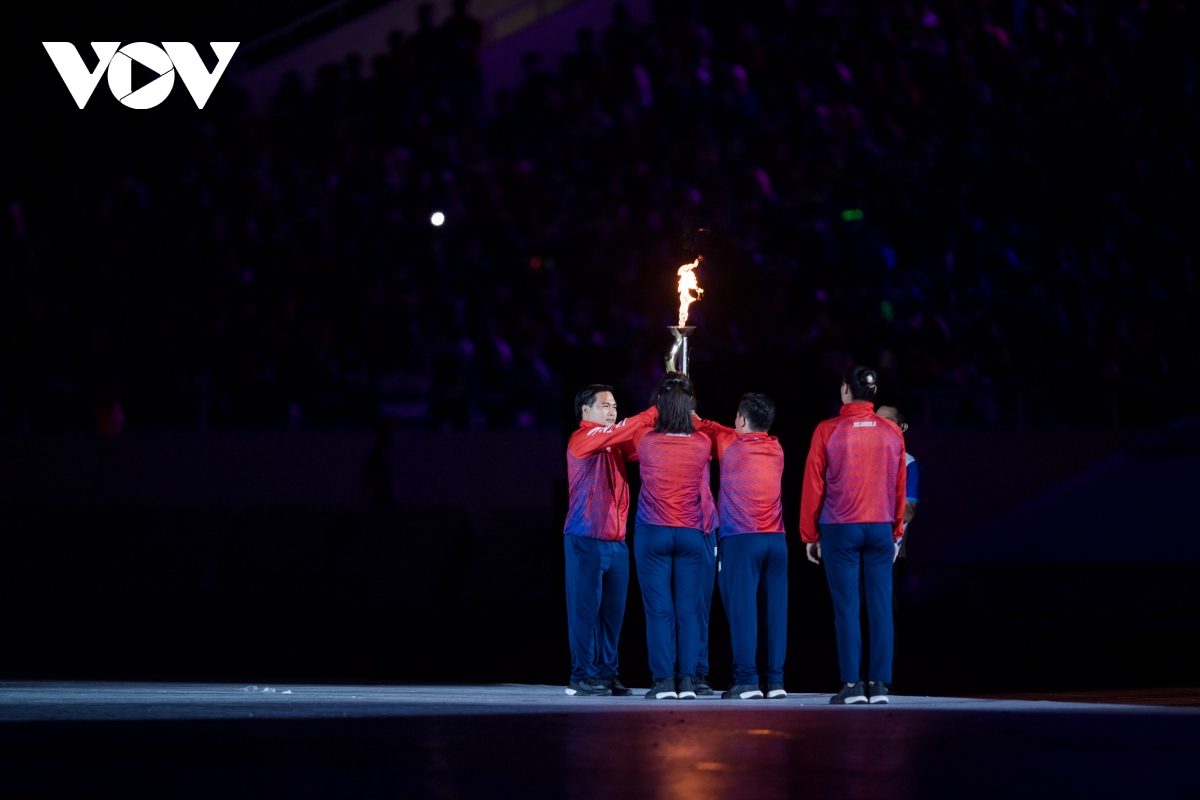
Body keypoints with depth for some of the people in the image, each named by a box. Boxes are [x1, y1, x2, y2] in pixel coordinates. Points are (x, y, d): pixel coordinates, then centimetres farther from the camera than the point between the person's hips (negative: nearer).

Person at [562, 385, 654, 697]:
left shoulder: (615, 444, 16)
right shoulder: (581, 439, -6)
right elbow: (618, 432, -20)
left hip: (616, 541, 7)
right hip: (586, 540, -7)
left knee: (612, 612, 5)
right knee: (585, 609, -5)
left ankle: (606, 674, 10)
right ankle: (582, 677, -2)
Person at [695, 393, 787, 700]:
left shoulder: (729, 444, -1)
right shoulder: (776, 449, 11)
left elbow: (705, 427, 19)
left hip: (740, 539, -4)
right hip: (776, 540, 4)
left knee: (742, 609, -6)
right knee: (775, 609, 3)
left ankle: (747, 681, -12)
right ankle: (775, 680, 1)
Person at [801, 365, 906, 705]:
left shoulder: (828, 431, -4)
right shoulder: (892, 432, 5)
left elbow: (813, 485, -1)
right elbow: (899, 487, 10)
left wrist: (810, 534, 6)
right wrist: (896, 533, 19)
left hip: (840, 529, -2)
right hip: (881, 530, 2)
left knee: (846, 608, -1)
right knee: (880, 606, 2)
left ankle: (852, 684, -4)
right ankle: (879, 684, 1)